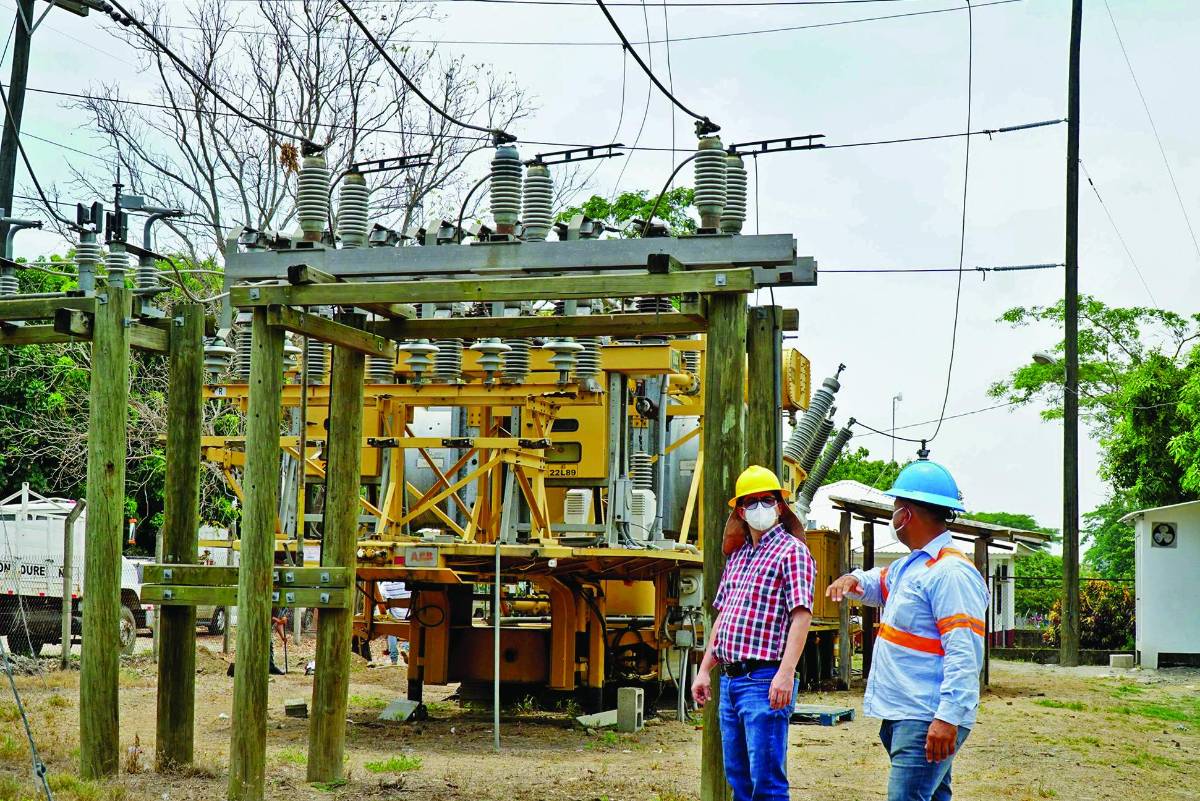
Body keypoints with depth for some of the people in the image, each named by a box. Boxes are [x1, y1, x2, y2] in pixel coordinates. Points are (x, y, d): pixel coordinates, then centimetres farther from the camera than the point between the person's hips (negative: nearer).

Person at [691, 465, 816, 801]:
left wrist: (786, 672, -24)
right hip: (730, 680, 8)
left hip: (765, 681, -8)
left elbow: (801, 614, -15)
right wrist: (705, 670, 18)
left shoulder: (792, 550, -5)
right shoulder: (737, 556, 19)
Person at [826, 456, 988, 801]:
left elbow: (964, 653, -23)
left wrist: (948, 717, -29)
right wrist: (854, 580, 12)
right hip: (902, 714, 11)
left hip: (929, 720, -11)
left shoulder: (951, 573, -16)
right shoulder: (911, 565, 16)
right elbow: (878, 584, 37)